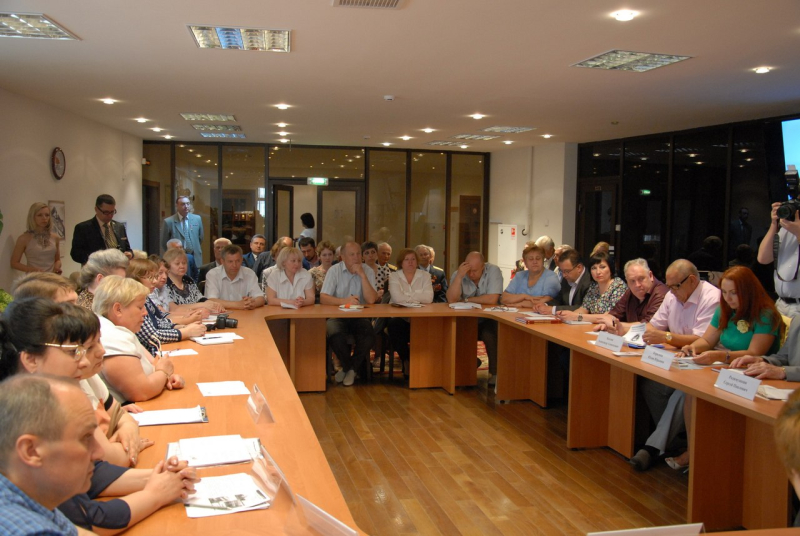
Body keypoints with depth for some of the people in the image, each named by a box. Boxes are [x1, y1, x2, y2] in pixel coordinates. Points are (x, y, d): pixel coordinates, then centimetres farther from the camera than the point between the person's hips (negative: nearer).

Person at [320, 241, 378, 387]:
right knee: (334, 335, -32)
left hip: (360, 316, 1)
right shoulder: (334, 270, -2)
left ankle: (348, 368, -1)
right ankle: (350, 368, -2)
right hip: (337, 316, -1)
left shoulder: (368, 271, 0)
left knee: (369, 336, -29)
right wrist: (345, 301, -25)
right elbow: (323, 298, -12)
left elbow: (371, 300, -13)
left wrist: (362, 275, -17)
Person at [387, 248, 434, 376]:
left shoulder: (424, 276, 9)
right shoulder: (394, 276, 5)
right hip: (399, 316, -1)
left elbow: (429, 298, -9)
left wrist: (407, 296, -9)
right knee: (394, 326, -34)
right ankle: (406, 360, -10)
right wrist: (418, 297, -6)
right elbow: (397, 298, -14)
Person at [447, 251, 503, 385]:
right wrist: (459, 275, -28)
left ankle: (495, 372, -8)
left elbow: (492, 299, -26)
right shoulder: (458, 274, -6)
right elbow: (451, 300, -19)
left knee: (489, 334, -33)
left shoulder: (493, 271, -14)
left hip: (489, 319, -3)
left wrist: (466, 300, -15)